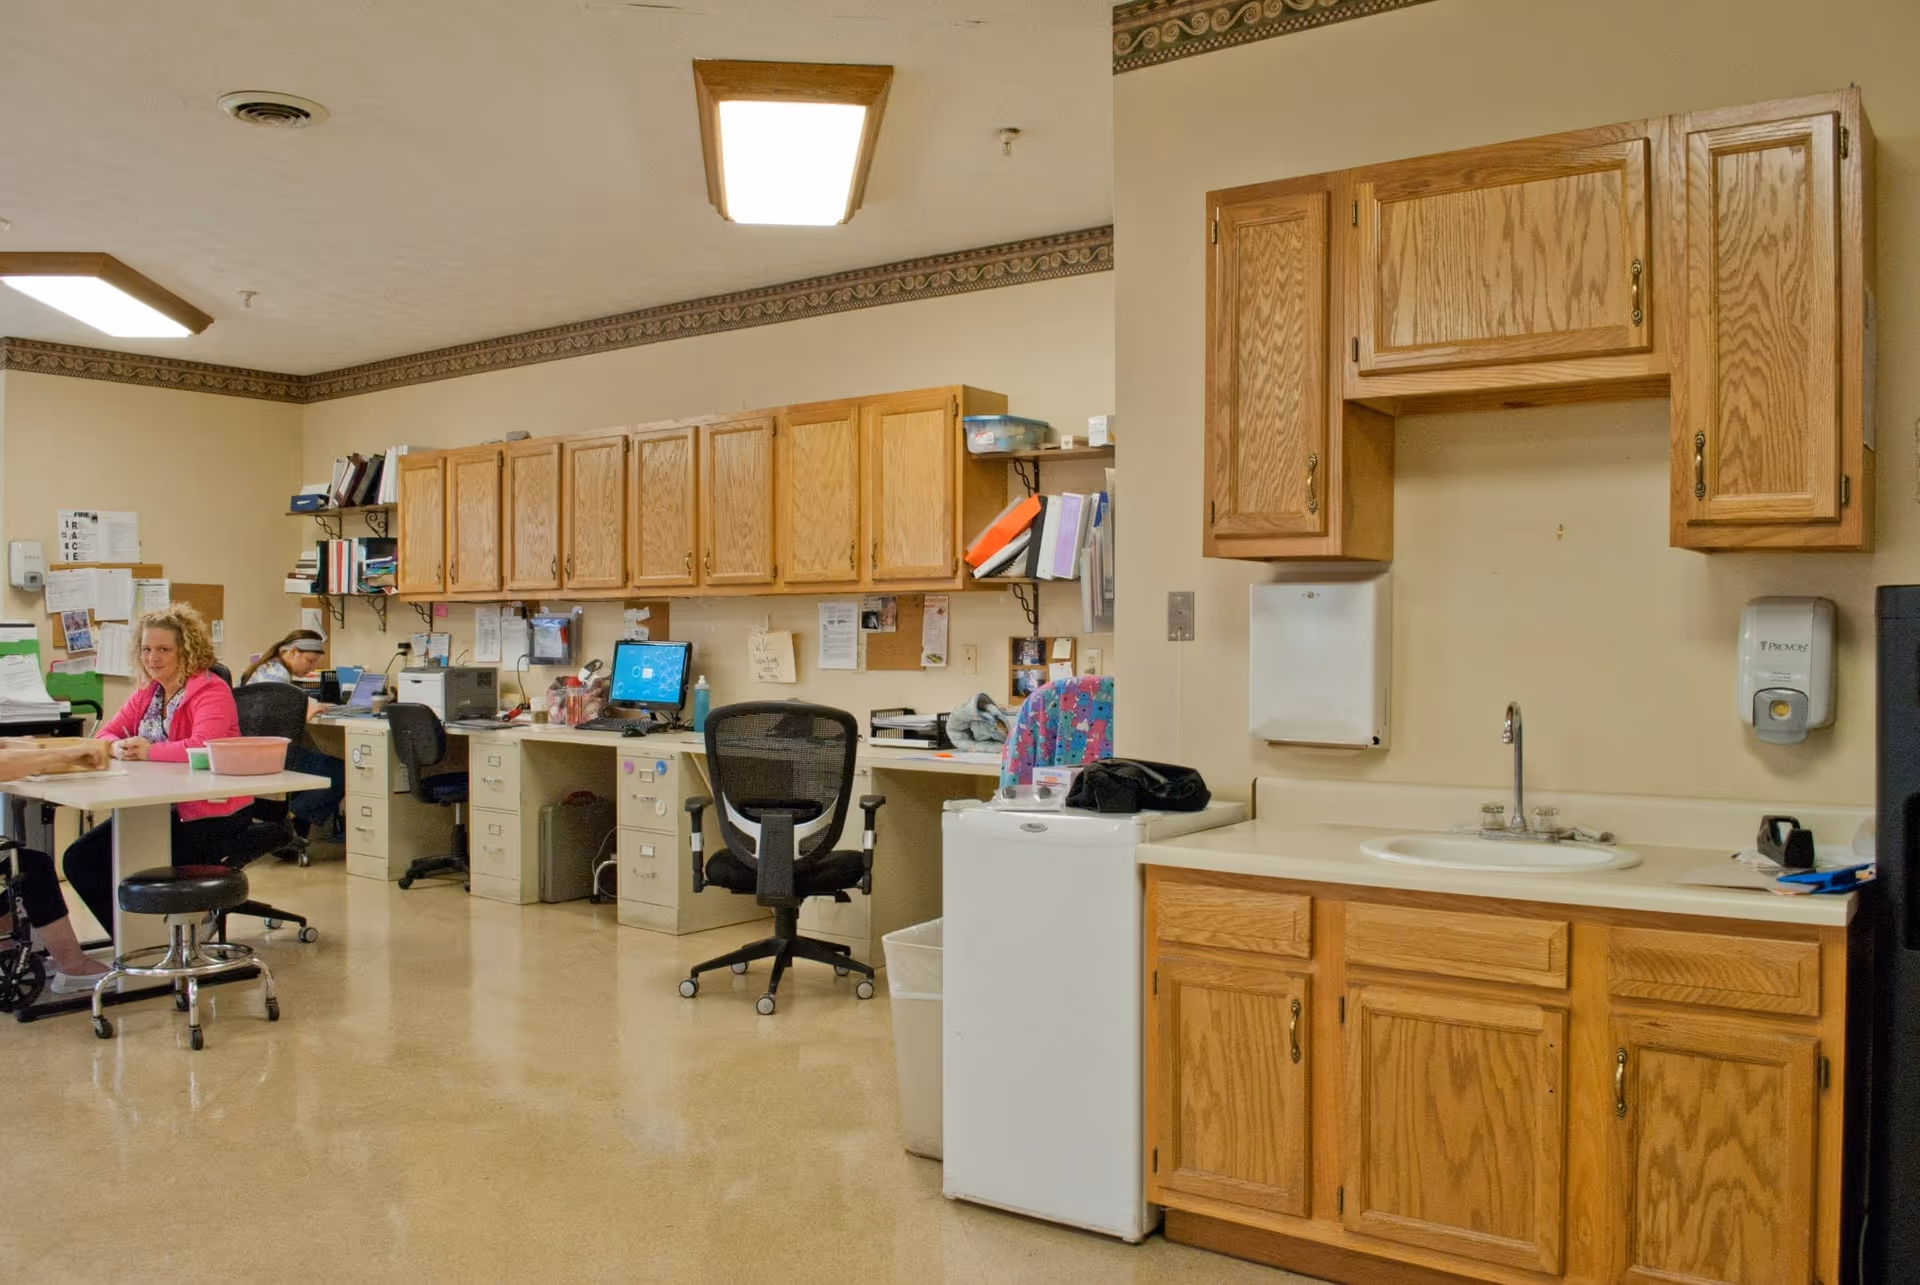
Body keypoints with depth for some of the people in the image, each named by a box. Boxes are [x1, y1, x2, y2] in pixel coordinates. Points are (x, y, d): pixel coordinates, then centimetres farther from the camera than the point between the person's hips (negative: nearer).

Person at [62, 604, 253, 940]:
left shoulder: (211, 690, -13)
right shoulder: (146, 693, 13)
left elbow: (204, 746, -28)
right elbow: (104, 735, 11)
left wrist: (149, 751, -23)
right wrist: (117, 747, -12)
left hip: (209, 814, -9)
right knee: (79, 861, 1)